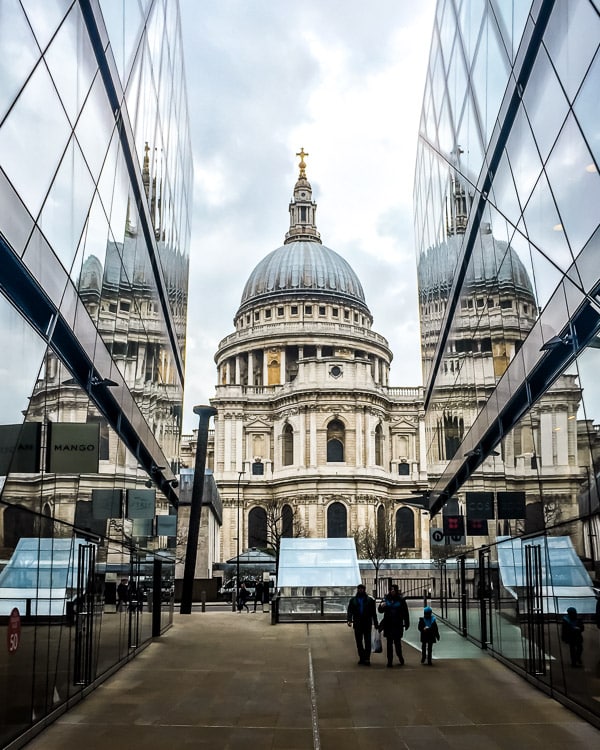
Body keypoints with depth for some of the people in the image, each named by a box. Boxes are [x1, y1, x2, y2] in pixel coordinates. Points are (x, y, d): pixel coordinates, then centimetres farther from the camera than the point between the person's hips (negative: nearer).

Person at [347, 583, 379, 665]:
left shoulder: (370, 600, 5)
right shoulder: (353, 600, 8)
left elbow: (374, 612, 7)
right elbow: (350, 611, 2)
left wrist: (376, 623, 4)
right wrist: (349, 620, -14)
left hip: (367, 624, -2)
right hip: (357, 624, 2)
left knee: (367, 642, -6)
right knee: (359, 642, 7)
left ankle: (367, 659, -7)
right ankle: (361, 658, 17)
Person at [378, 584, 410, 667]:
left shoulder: (401, 600, -2)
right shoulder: (386, 599, 4)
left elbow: (405, 613, -1)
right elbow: (380, 611, 7)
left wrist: (407, 624, -4)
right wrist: (381, 606, -15)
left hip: (398, 625, -2)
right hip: (388, 625, 2)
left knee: (397, 642, 0)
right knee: (389, 643, 5)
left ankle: (400, 657, 24)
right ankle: (390, 661, 10)